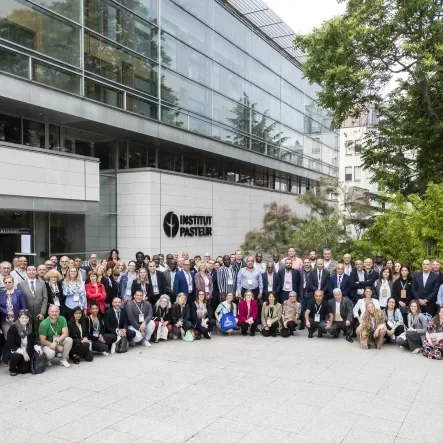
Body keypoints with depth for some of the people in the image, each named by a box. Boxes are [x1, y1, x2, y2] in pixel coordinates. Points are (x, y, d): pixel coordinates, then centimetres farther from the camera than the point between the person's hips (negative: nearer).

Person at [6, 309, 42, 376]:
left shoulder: (30, 327, -4)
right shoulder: (13, 328, -19)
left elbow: (33, 342, 3)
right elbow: (11, 346, -21)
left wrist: (38, 348, -18)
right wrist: (23, 352, -30)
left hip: (26, 352, 3)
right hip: (13, 351, -3)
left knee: (24, 370, -13)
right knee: (16, 355, -35)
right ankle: (12, 369, -3)